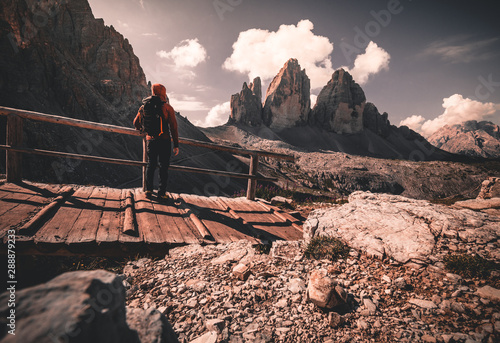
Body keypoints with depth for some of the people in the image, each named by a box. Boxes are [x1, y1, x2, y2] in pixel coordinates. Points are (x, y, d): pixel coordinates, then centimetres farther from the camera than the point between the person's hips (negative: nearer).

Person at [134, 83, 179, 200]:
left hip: (150, 140, 4)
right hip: (164, 141, -3)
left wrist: (141, 130, 43)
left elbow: (136, 123, 19)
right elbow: (173, 127, -8)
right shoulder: (167, 107, -4)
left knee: (151, 165, 17)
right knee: (163, 167, 4)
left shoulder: (144, 107, 8)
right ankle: (161, 193, 6)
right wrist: (176, 145, -5)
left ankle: (148, 190, 15)